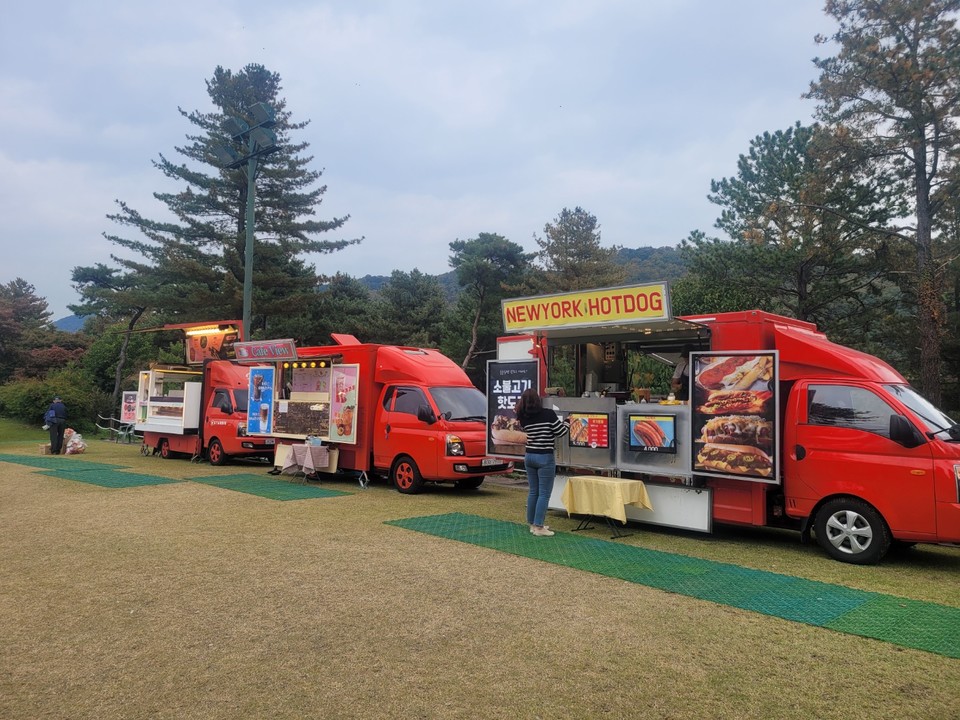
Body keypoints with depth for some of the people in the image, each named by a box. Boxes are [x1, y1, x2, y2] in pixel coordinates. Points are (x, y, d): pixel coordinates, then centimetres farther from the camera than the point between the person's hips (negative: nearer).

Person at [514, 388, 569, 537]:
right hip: (545, 458, -6)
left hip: (529, 456, 6)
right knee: (544, 493, 0)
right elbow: (561, 432, -5)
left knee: (533, 492, 15)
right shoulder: (548, 414, -12)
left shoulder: (523, 417, 1)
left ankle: (533, 524, 22)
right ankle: (538, 527, 0)